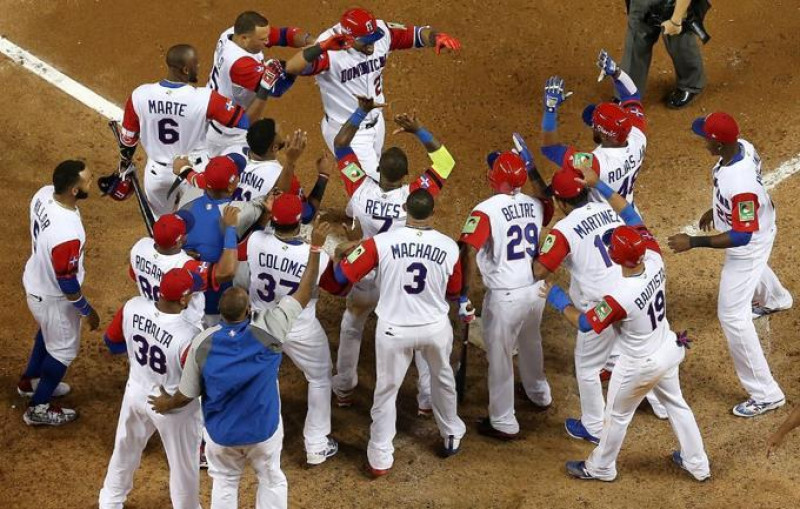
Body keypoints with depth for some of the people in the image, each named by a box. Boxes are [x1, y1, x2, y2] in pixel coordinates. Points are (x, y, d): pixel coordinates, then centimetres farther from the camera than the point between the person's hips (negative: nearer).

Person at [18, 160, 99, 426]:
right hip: (53, 298, -8)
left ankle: (30, 381, 58)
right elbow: (67, 285, -29)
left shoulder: (44, 194, -19)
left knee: (49, 332, 35)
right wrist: (88, 311, -12)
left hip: (35, 280, 8)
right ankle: (38, 408, 38)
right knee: (64, 349, 19)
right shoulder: (67, 234, -43)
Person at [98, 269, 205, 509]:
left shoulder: (133, 307, -22)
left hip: (136, 393, 6)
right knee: (184, 465, 22)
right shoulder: (189, 336, -37)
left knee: (125, 451, 31)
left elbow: (111, 342, -2)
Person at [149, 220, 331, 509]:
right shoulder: (268, 331, -24)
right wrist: (315, 248, -10)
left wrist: (166, 405, 12)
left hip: (221, 433, 1)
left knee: (224, 483, 24)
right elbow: (304, 293, -16)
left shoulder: (202, 343, -21)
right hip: (264, 429, -1)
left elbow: (186, 395, -10)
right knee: (271, 480, 23)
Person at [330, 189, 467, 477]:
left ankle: (380, 459, 21)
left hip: (394, 331, -2)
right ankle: (452, 437, 46)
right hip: (436, 328, 2)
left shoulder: (382, 243, -18)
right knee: (443, 380, 28)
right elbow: (454, 291, 6)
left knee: (386, 391, 16)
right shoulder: (449, 247, -10)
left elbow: (342, 275, -14)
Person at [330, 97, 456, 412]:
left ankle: (344, 389, 40)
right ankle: (427, 398, 26)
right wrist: (419, 131, -26)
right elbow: (445, 161, -19)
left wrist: (362, 111, -21)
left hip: (368, 277, 1)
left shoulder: (361, 191, -26)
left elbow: (340, 145, -17)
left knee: (351, 327, 28)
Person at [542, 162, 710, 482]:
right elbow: (630, 215, -12)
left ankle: (601, 467, 44)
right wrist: (598, 184, -8)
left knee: (617, 416, 20)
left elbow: (585, 324, -21)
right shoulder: (655, 260, -23)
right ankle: (697, 464, 45)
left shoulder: (619, 297, -38)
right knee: (676, 404, 29)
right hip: (669, 350, 6)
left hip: (639, 366, -6)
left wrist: (557, 299, -7)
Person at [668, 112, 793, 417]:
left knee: (732, 316, -2)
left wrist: (693, 242, -37)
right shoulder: (742, 146, -17)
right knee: (753, 269, 42)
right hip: (760, 224, 10)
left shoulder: (739, 184, -45)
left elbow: (742, 236, -37)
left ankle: (765, 394, 6)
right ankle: (775, 300, 80)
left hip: (749, 245, -10)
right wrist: (715, 209, 18)